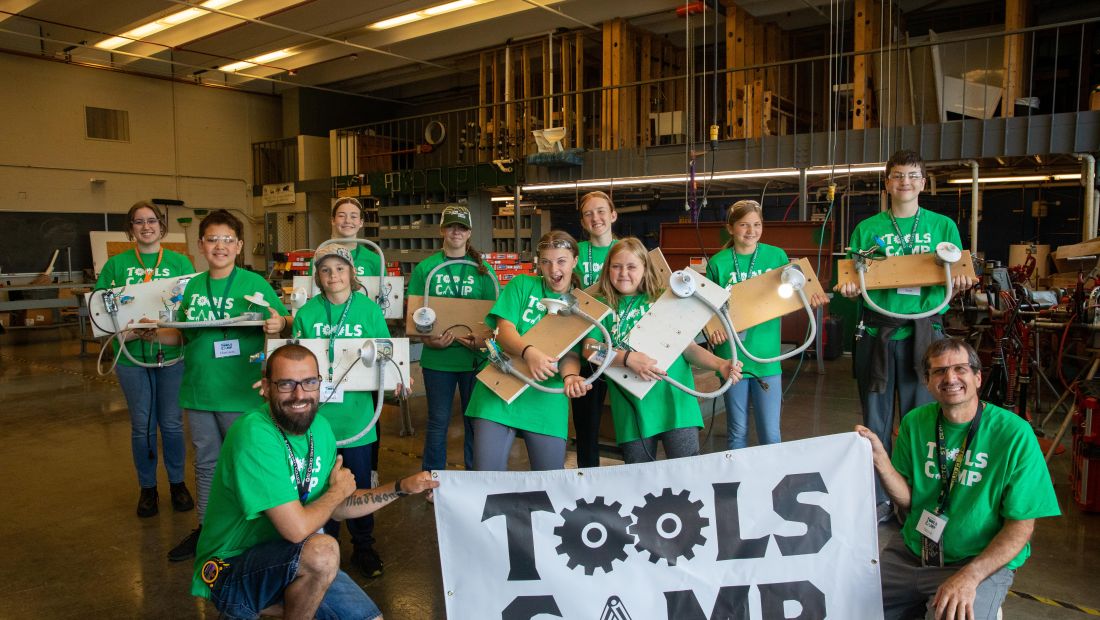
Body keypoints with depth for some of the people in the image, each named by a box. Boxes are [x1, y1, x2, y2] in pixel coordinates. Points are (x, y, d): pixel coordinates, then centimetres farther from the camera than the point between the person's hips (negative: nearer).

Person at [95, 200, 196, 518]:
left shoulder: (180, 262, 2)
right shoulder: (116, 264, 4)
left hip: (172, 353, -1)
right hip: (132, 356, 1)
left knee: (172, 423, 8)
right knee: (142, 426, 10)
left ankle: (177, 482, 26)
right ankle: (147, 488, 25)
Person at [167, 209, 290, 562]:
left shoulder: (254, 284, -7)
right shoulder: (192, 287, 7)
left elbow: (283, 321, -6)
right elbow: (181, 334, 14)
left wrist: (280, 324, -28)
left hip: (240, 391, -4)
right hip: (199, 389, 5)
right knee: (206, 462, 18)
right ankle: (204, 528, 34)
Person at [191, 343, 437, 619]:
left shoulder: (320, 427, 0)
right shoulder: (255, 434, -26)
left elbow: (336, 508, 10)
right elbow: (296, 529, -30)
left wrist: (402, 487, 3)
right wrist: (338, 490, -11)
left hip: (299, 566, 8)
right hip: (231, 571, -7)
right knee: (323, 550, -32)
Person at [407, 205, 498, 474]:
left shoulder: (483, 270, 3)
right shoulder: (425, 268, 3)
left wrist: (483, 339, -16)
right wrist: (428, 339, -15)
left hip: (475, 357, 1)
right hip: (437, 357, 0)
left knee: (475, 420, 10)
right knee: (438, 422, 10)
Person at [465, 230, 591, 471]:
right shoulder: (522, 285, 4)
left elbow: (571, 353, -1)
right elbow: (504, 330, -8)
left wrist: (571, 376, -26)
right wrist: (529, 352, -30)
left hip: (546, 401, 1)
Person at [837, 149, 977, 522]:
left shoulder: (943, 226, 9)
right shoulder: (867, 229, 8)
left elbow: (955, 280, 9)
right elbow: (854, 281, 7)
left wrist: (959, 283, -14)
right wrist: (849, 289, -15)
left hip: (924, 332, 0)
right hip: (877, 333, 0)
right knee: (876, 421, 6)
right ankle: (879, 499, 18)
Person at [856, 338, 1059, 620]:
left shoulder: (1014, 434, -13)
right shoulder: (915, 422, -1)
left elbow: (1021, 525, -11)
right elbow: (908, 500, 2)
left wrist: (970, 576, -23)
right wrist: (879, 459, -16)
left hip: (983, 561, -4)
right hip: (912, 551, 4)